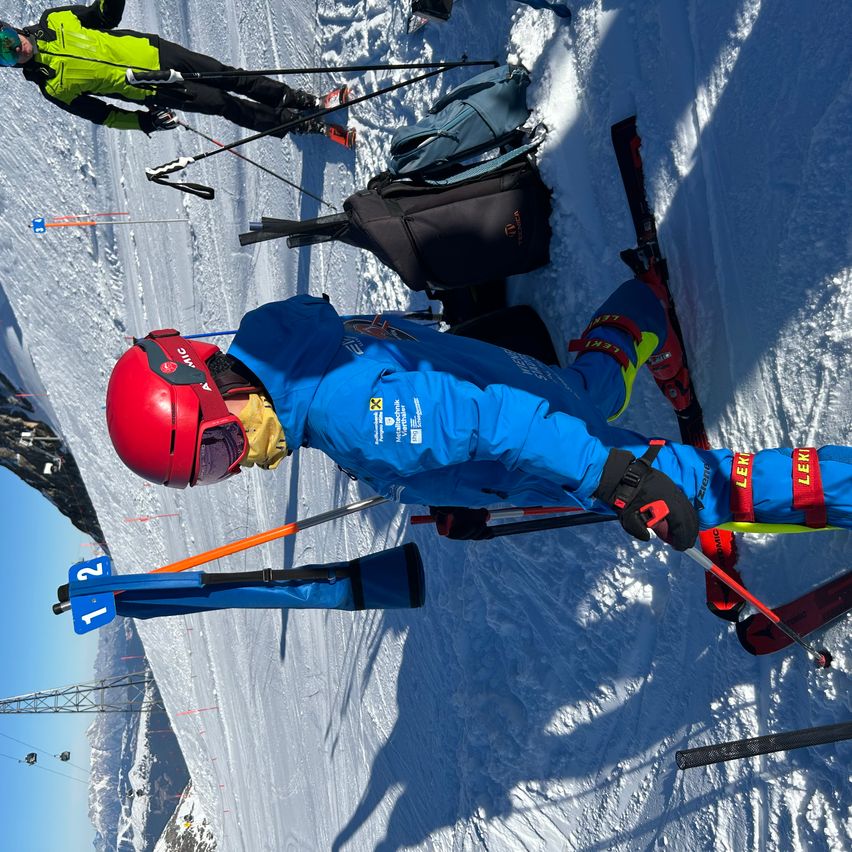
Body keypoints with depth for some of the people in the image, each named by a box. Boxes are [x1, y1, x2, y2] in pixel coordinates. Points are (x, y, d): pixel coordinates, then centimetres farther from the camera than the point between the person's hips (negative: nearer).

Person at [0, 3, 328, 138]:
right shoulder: (52, 87, -13)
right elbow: (100, 113, -9)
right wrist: (145, 121, -20)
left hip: (153, 50, 4)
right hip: (156, 91, -4)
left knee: (229, 77, 5)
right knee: (225, 105, -4)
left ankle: (291, 97, 24)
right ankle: (296, 122, 11)